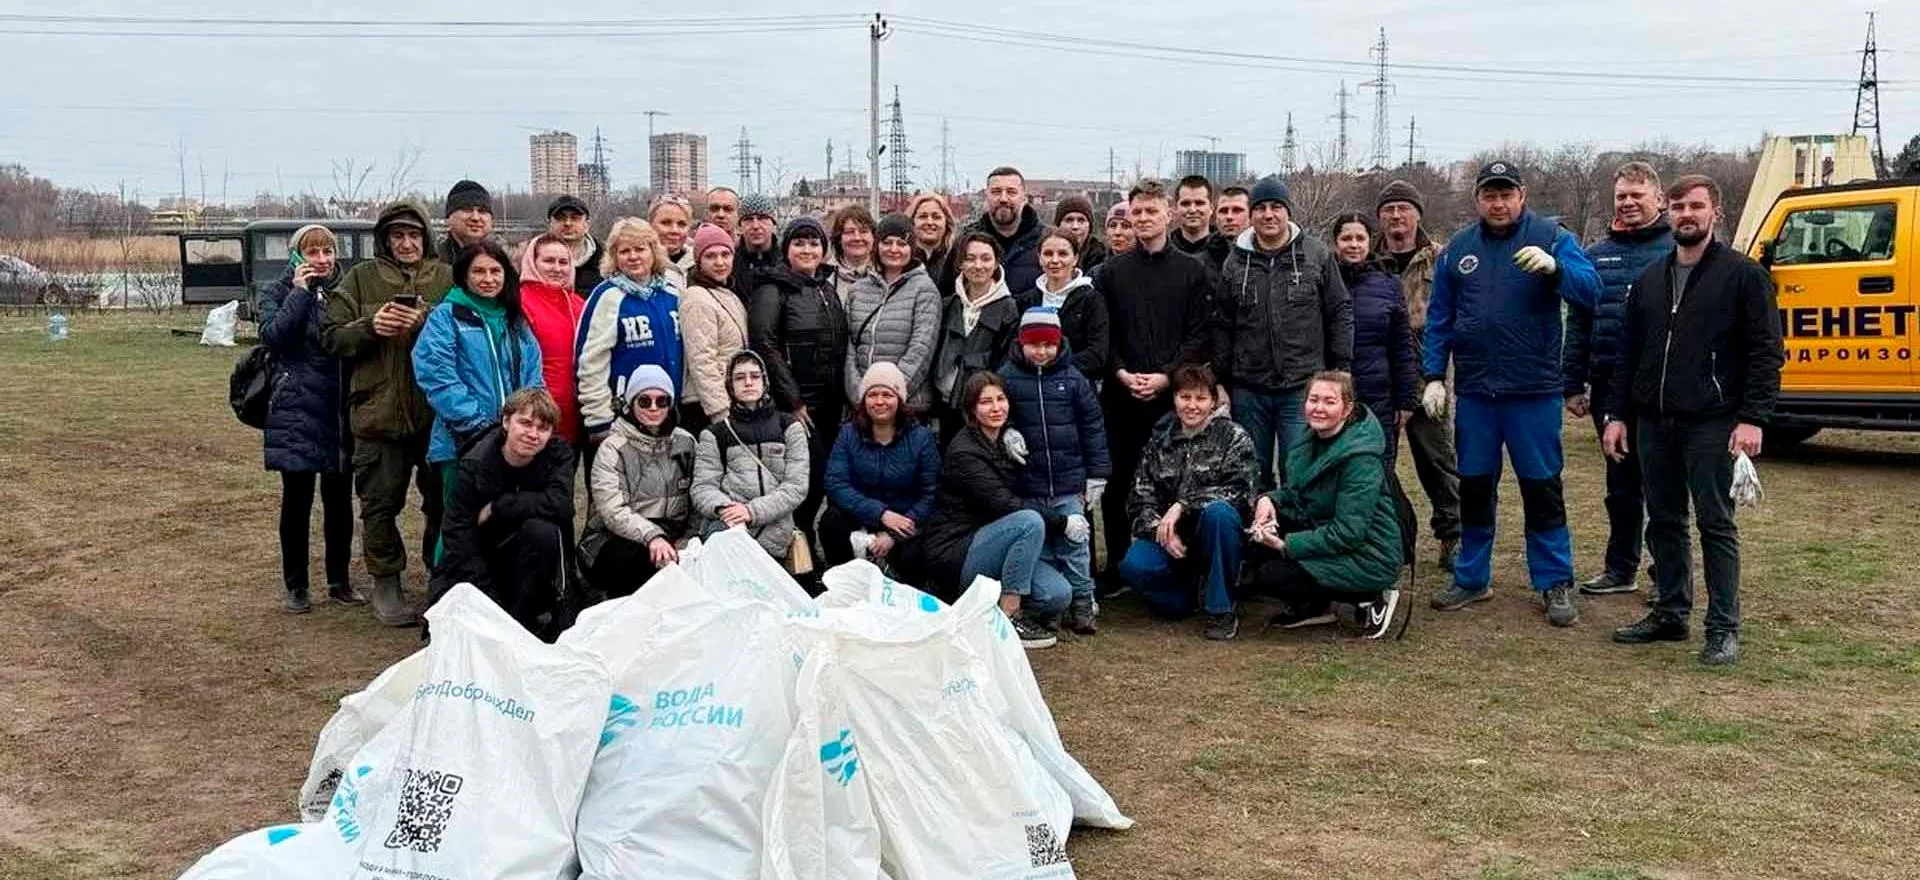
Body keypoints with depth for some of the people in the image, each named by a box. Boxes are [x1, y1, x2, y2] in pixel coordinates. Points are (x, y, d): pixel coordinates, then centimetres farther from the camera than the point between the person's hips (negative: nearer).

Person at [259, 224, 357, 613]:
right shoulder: (279, 292, 3)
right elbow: (273, 335, -16)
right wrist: (300, 292, -13)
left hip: (342, 413, 3)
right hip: (297, 413, -3)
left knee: (340, 501, 9)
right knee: (297, 500, 2)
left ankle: (339, 581, 21)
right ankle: (295, 586, 13)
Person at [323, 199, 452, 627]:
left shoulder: (447, 278, 6)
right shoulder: (361, 279, 7)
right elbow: (331, 336, 5)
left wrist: (427, 322, -19)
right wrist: (370, 327, -12)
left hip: (437, 410, 0)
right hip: (378, 411, 0)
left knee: (443, 498, 9)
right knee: (381, 502, 6)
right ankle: (385, 582, 20)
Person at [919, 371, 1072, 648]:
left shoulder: (1003, 442, 13)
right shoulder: (963, 452, -15)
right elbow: (1004, 504, -22)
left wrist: (1015, 456, -3)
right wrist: (1062, 523, -19)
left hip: (986, 547, 8)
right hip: (953, 554, -8)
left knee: (1059, 595, -12)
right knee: (1030, 521, -30)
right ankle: (1009, 620, -22)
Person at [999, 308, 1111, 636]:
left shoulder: (1073, 378, 1)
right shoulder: (1007, 377, 0)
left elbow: (1093, 426, 4)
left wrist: (1097, 474, 2)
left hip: (1069, 485, 0)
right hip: (1027, 487, 0)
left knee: (1075, 544, 3)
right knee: (1036, 548, 8)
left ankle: (1081, 606, 13)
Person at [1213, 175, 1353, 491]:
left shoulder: (1317, 255, 1)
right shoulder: (1236, 263, 7)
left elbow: (1340, 314, 4)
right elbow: (1222, 326, 9)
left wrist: (1342, 370, 0)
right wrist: (1220, 381, 6)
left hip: (1303, 387, -2)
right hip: (1249, 390, 2)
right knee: (1253, 475, 10)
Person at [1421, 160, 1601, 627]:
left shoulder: (1552, 238, -2)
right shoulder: (1458, 248, 7)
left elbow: (1590, 290, -14)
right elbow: (1439, 318, 10)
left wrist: (1554, 267, -32)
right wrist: (1434, 376, 3)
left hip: (1534, 390, -3)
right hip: (1474, 391, 3)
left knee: (1541, 488, 2)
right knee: (1473, 486, 11)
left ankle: (1555, 583, 13)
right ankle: (1472, 577, 24)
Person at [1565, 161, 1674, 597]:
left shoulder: (1678, 251, -2)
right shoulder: (1597, 255, 11)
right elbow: (1578, 325, 12)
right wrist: (1573, 385, 7)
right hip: (1608, 389, 5)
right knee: (1620, 484, 15)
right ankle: (1620, 569, 25)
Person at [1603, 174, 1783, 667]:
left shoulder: (1742, 274, -3)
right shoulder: (1650, 279, 14)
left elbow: (1767, 352, -7)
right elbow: (1629, 352, 16)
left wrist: (1753, 418, -15)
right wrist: (1618, 414, 10)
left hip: (1710, 423, -5)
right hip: (1653, 423, 6)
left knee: (1715, 524, -1)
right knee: (1664, 523, 11)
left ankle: (1724, 629, 5)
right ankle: (1671, 614, 22)